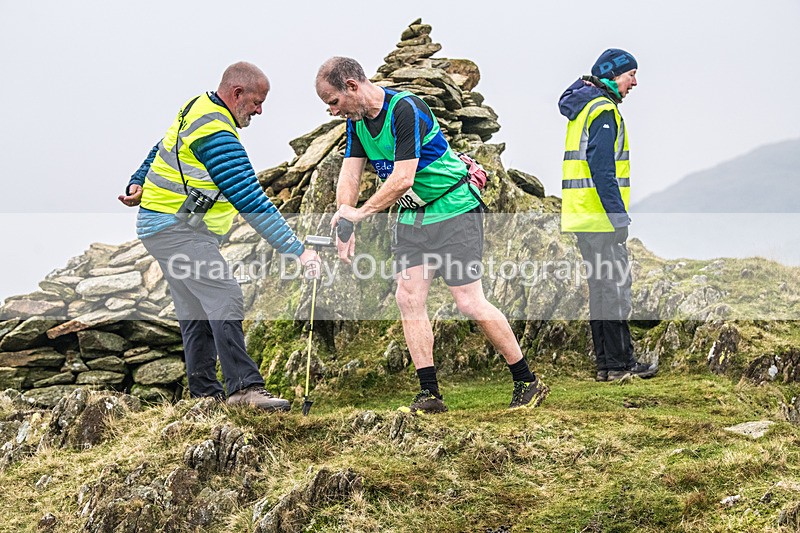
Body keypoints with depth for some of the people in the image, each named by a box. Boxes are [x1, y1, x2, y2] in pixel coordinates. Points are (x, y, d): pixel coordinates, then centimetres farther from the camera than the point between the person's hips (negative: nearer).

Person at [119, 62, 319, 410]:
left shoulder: (199, 107, 8)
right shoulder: (217, 136, -24)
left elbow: (159, 148, 23)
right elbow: (251, 202, -28)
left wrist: (138, 182, 31)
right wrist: (298, 251, -28)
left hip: (160, 226, 11)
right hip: (177, 229, -11)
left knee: (197, 310, 10)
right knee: (225, 300, -20)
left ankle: (204, 392, 12)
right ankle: (243, 386, -25)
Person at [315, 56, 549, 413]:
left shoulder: (405, 109, -24)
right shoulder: (356, 120, 3)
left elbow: (402, 179, -28)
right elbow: (350, 173, -2)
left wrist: (359, 213, -22)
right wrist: (344, 221, -18)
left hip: (454, 210, -8)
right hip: (411, 217, 8)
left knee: (469, 303, -10)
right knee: (408, 297, -5)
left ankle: (528, 383, 2)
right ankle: (429, 394, -2)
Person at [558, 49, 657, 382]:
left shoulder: (583, 107, 20)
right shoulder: (603, 109, -12)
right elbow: (601, 166, -20)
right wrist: (618, 214, -20)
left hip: (582, 215, 10)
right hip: (600, 216, -10)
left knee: (601, 286, 12)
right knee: (615, 286, -7)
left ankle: (607, 363, 14)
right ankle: (619, 363, -6)